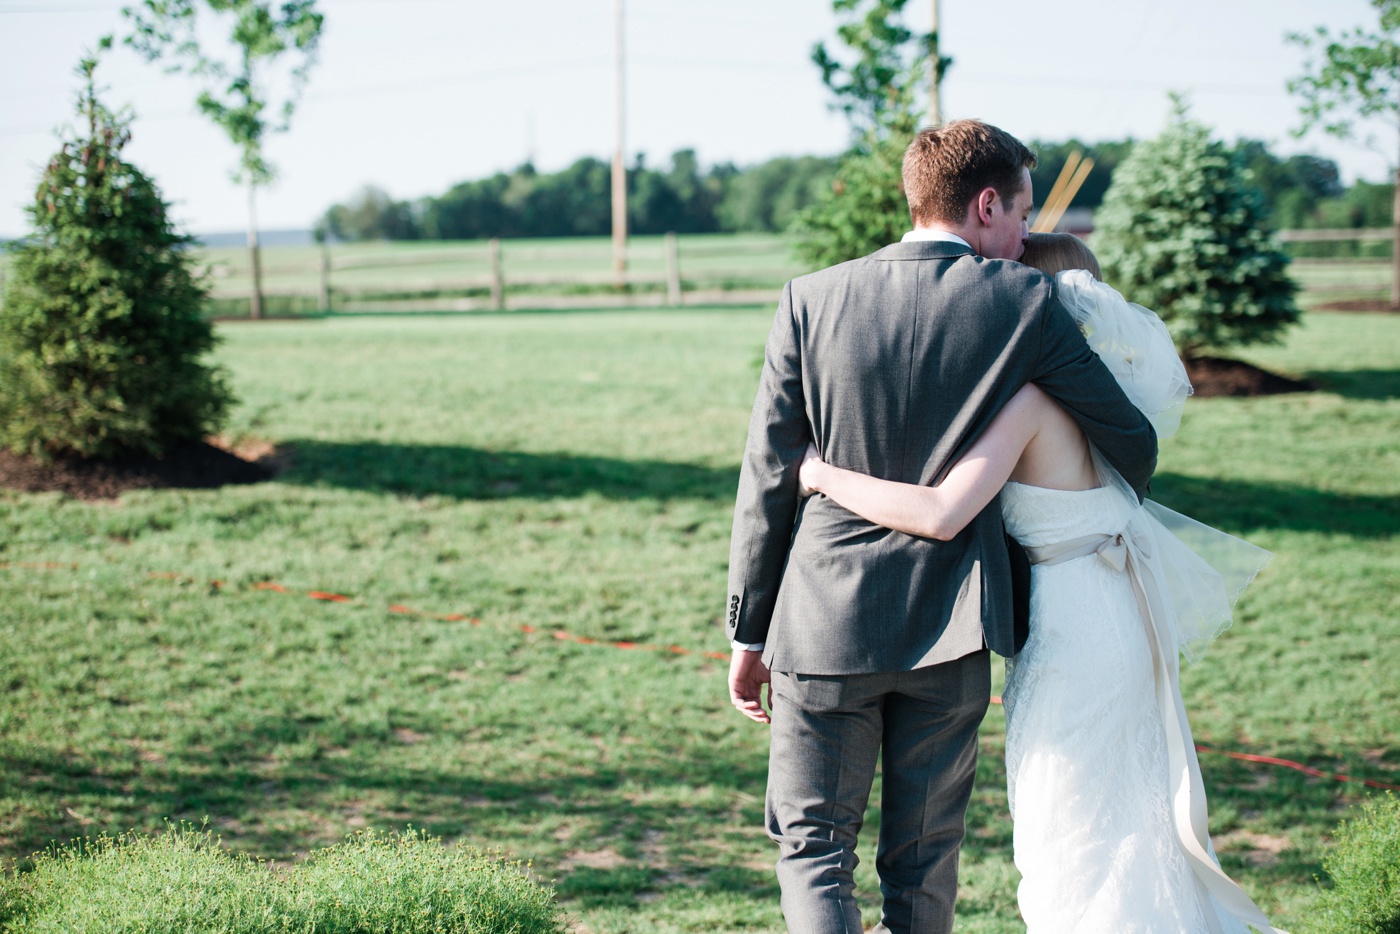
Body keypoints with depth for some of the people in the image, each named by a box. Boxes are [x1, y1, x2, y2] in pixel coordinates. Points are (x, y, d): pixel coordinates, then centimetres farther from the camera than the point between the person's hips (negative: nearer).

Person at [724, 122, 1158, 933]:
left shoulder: (813, 299, -2)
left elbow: (769, 478, 0)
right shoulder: (1025, 302, -5)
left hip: (826, 623, 0)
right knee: (924, 867, 13)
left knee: (813, 846, 10)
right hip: (946, 628, 0)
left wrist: (750, 632, 7)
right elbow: (1133, 443, 2)